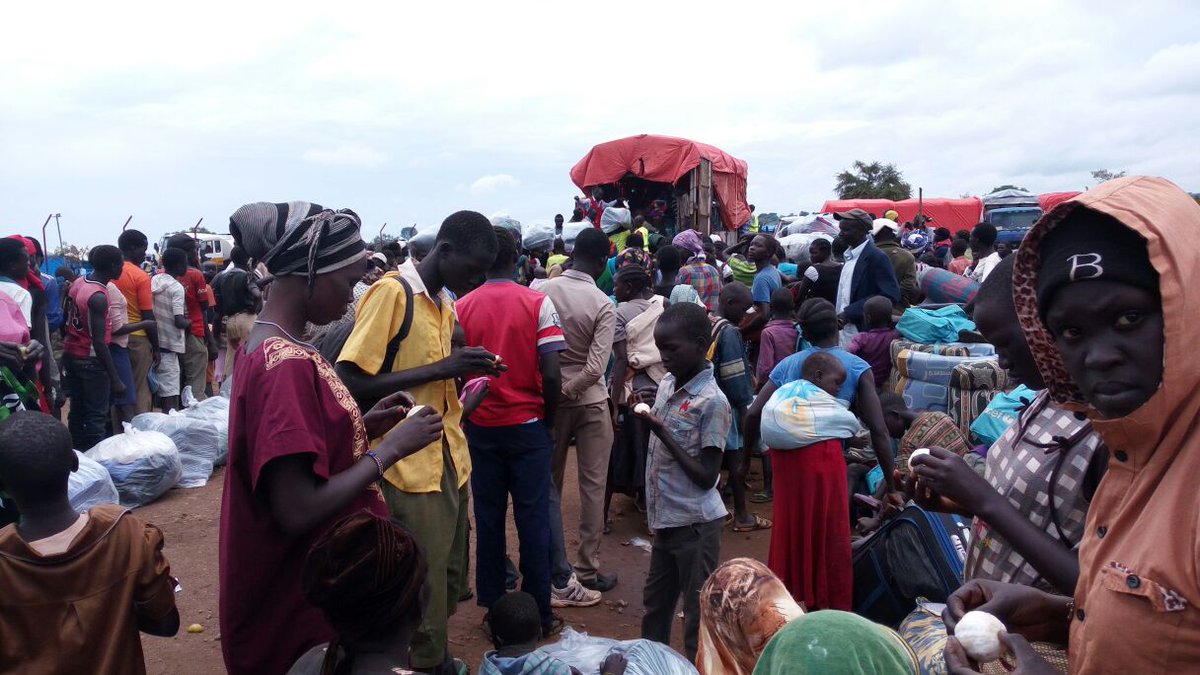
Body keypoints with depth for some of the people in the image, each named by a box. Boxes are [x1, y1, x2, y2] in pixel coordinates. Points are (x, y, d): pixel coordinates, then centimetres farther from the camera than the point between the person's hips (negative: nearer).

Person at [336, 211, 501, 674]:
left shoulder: (446, 301, 12)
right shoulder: (390, 292, -14)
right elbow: (353, 383, -18)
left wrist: (465, 370, -1)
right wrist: (441, 369, -21)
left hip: (451, 458, 8)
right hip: (411, 465, -8)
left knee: (451, 573, 17)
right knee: (425, 581, 5)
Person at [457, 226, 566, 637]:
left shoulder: (462, 307, -3)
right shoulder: (538, 303, -10)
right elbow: (551, 375, -14)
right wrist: (549, 419, 2)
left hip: (481, 427, 2)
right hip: (527, 425, -2)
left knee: (488, 518, 12)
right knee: (533, 519, 6)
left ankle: (493, 607, 22)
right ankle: (539, 613, 14)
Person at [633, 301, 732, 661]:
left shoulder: (712, 402, -18)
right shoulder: (666, 385, 5)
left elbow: (706, 476, -18)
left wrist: (663, 432, -21)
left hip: (695, 523, -8)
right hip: (666, 519, 8)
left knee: (698, 615, 5)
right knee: (655, 604, 22)